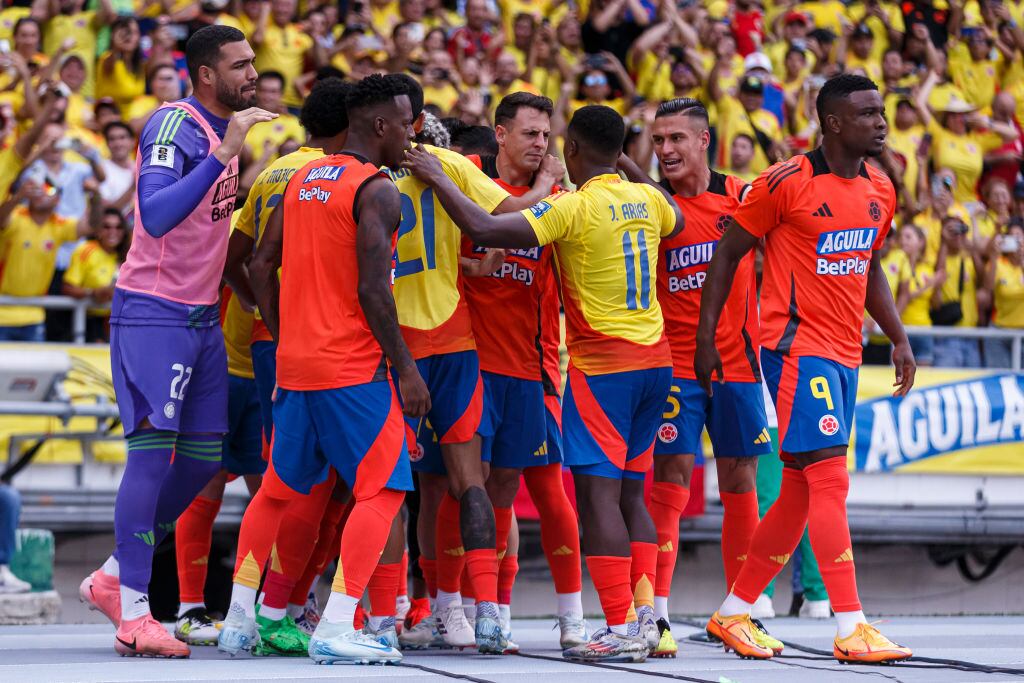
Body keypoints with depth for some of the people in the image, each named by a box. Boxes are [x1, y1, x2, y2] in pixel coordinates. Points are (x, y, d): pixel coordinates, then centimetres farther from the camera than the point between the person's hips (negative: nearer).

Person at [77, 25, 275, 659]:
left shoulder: (226, 129, 12)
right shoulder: (174, 125, -16)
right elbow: (156, 215, -31)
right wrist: (223, 154, -33)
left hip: (202, 315, 9)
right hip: (152, 312, -9)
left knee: (203, 457, 8)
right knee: (154, 450, -10)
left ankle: (113, 578, 20)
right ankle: (133, 615, -7)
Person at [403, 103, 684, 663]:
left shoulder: (574, 207, -14)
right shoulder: (647, 198, 7)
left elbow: (484, 230, -22)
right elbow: (676, 222, 32)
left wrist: (438, 179, -10)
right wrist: (633, 173, 37)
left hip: (600, 365, -7)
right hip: (654, 361, 7)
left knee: (598, 494, -6)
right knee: (629, 494, 13)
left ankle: (620, 631, -11)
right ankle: (647, 622, 10)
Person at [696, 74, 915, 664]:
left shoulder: (880, 190, 11)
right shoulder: (787, 183, -11)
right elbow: (728, 253, -4)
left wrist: (899, 338, 17)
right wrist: (706, 337, -6)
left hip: (845, 354, 8)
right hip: (797, 345, -8)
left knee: (801, 492, 10)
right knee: (831, 477, -14)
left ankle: (733, 612, 21)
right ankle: (852, 629, -15)